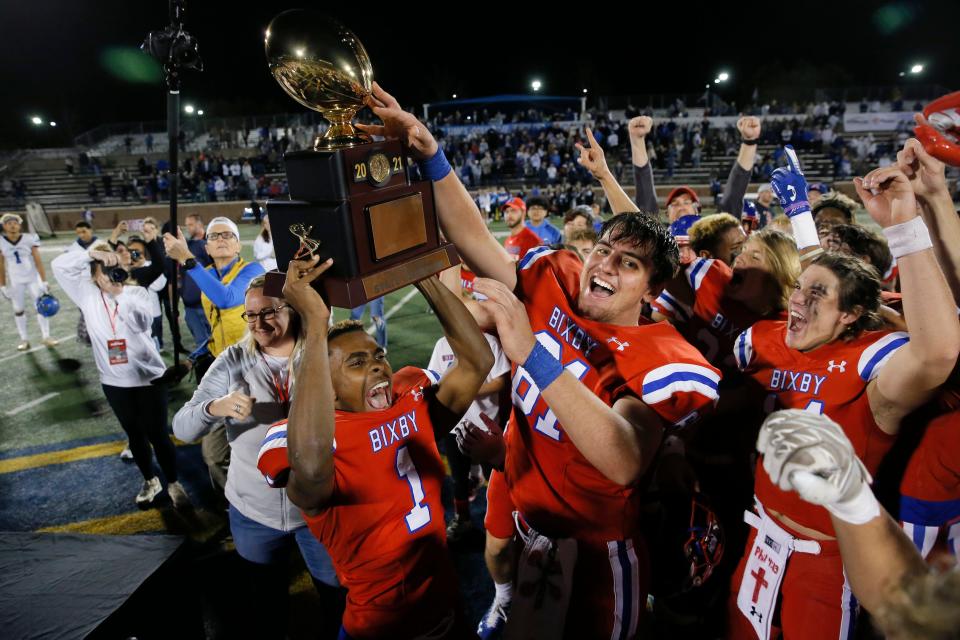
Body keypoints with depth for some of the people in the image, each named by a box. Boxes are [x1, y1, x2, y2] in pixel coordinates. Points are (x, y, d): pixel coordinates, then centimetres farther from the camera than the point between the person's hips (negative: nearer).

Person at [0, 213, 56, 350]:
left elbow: (38, 261, -7)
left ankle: (46, 337, 6)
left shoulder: (29, 239, -8)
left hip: (33, 278, -1)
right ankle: (24, 339, 15)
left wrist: (44, 281, -10)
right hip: (15, 281, 1)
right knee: (18, 310, 7)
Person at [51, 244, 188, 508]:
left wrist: (120, 293, -28)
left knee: (158, 435, 3)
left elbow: (142, 323, -22)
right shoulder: (87, 294, 0)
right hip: (114, 381, 3)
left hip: (149, 376, -3)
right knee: (135, 435, 17)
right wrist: (92, 253, -18)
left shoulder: (137, 292, -6)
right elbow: (60, 265, -7)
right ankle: (150, 481, 36)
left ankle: (173, 484, 20)